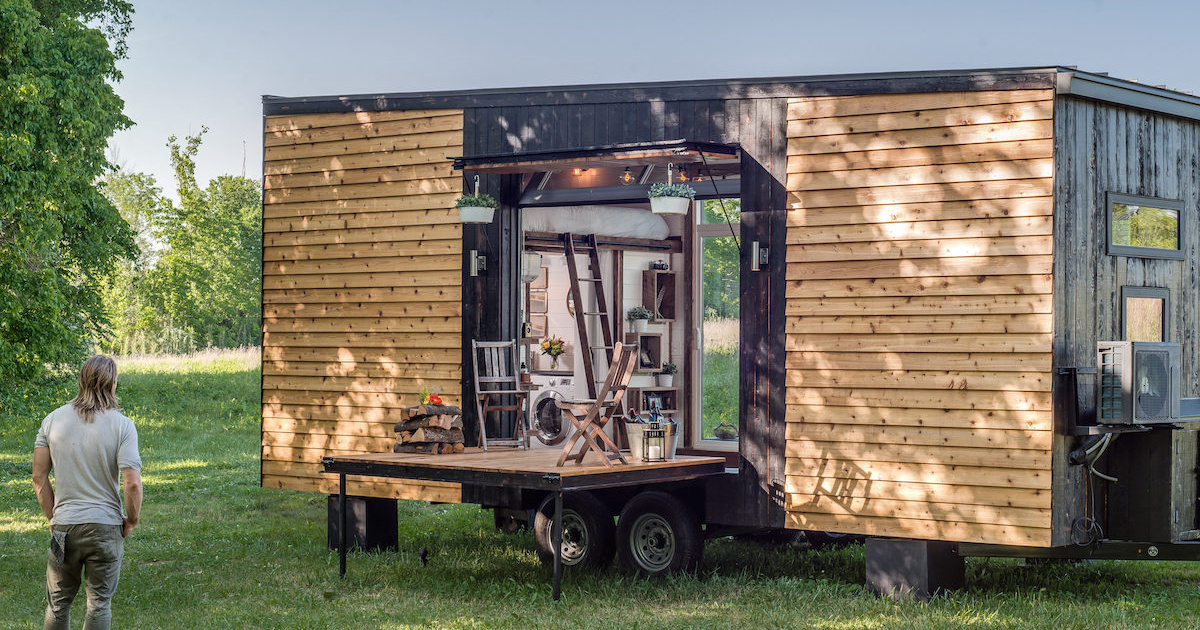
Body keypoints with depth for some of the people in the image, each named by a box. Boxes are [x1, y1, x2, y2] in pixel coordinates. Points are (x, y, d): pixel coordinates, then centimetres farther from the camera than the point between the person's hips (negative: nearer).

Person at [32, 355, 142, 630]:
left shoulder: (53, 419, -1)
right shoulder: (122, 425, -10)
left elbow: (39, 478, 2)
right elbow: (132, 483, -17)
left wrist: (53, 516, 14)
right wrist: (132, 520, 0)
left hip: (64, 525, 2)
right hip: (106, 525, -2)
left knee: (58, 603, 15)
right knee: (99, 603, 9)